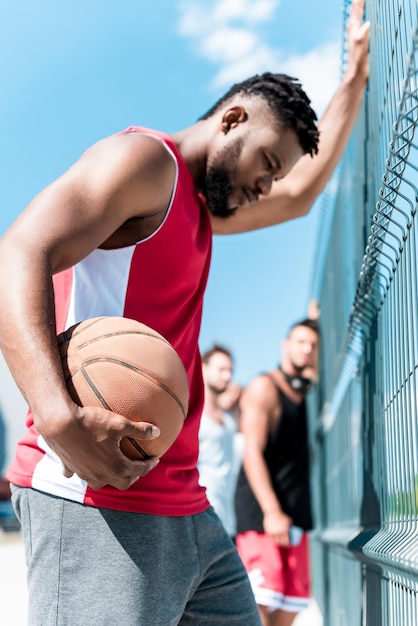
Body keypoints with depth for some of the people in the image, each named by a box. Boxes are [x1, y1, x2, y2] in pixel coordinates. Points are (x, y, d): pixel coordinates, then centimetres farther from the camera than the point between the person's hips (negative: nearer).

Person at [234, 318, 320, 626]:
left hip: (295, 515, 7)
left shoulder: (306, 392, 15)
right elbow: (253, 453, -13)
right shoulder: (264, 387, -6)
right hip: (261, 513, -7)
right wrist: (271, 512, -21)